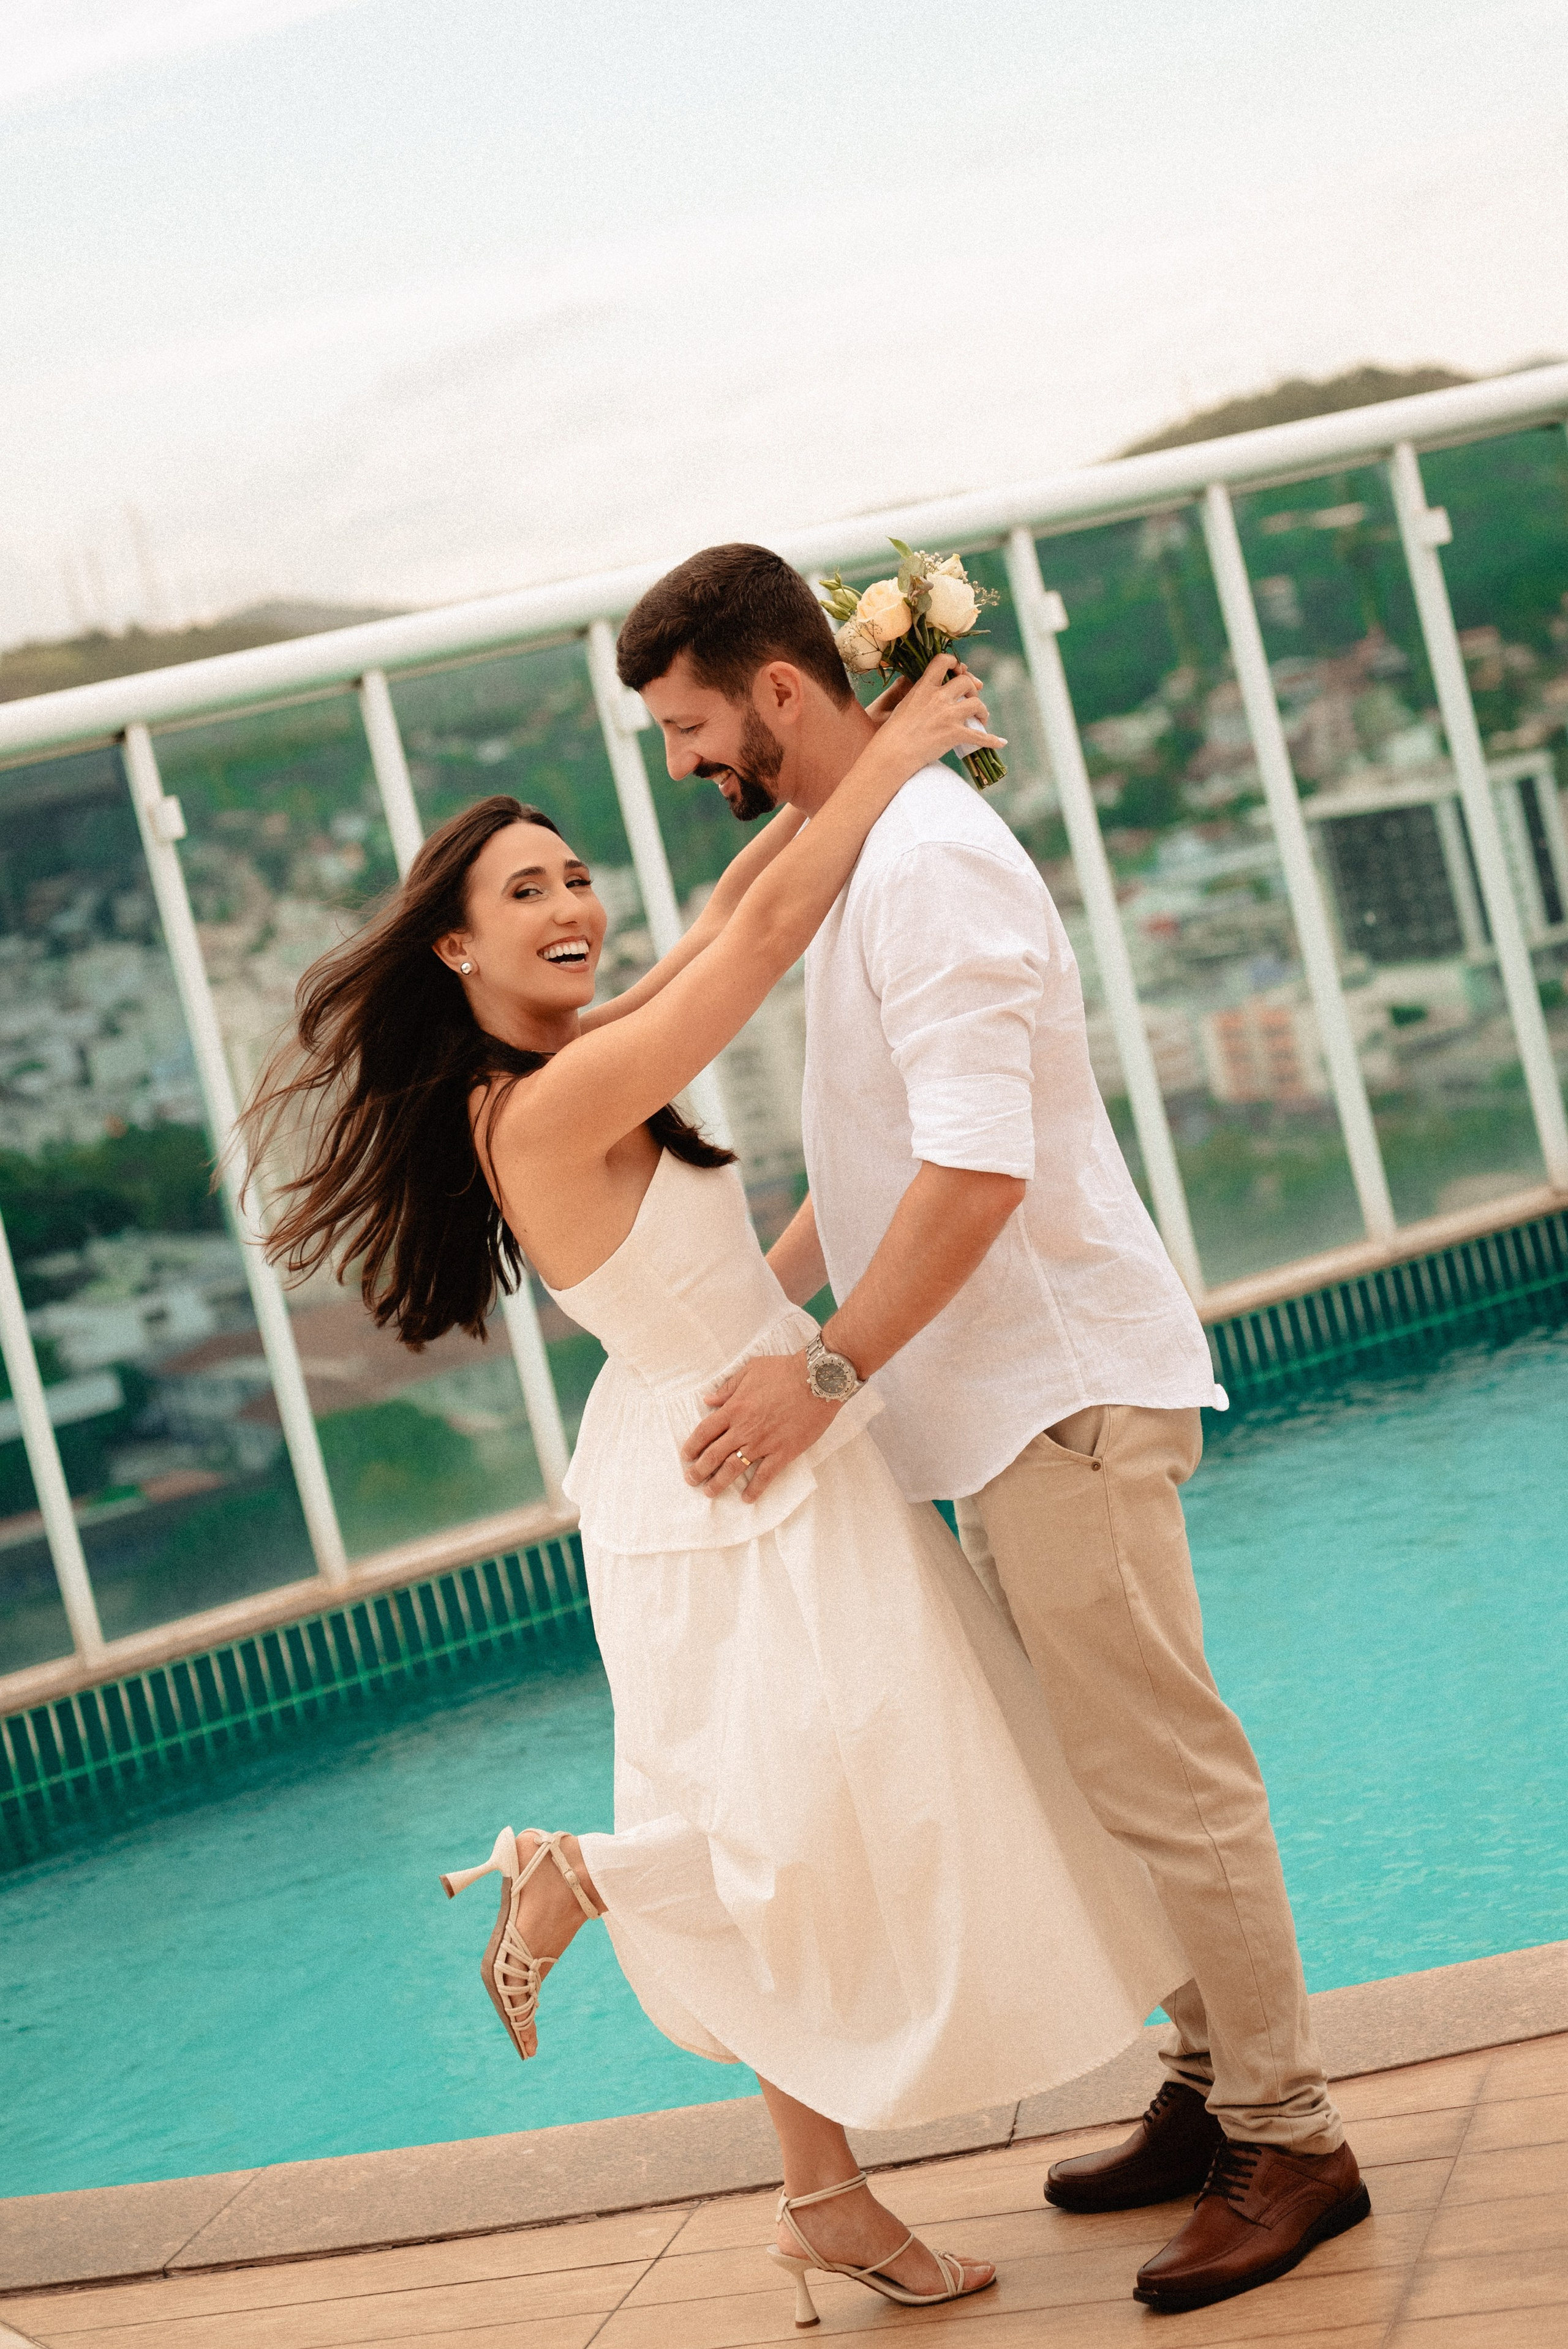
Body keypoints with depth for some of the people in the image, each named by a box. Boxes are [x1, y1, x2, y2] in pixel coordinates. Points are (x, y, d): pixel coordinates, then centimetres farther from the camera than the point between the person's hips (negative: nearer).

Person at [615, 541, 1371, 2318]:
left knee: (1160, 1775, -4)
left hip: (1058, 1387, -10)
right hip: (1006, 1393, 10)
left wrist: (824, 1374, -22)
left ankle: (1287, 2142, 6)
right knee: (1118, 1772, 16)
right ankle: (1215, 2090, 26)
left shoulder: (927, 859, -17)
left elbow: (978, 1174, -26)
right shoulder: (856, 856, 15)